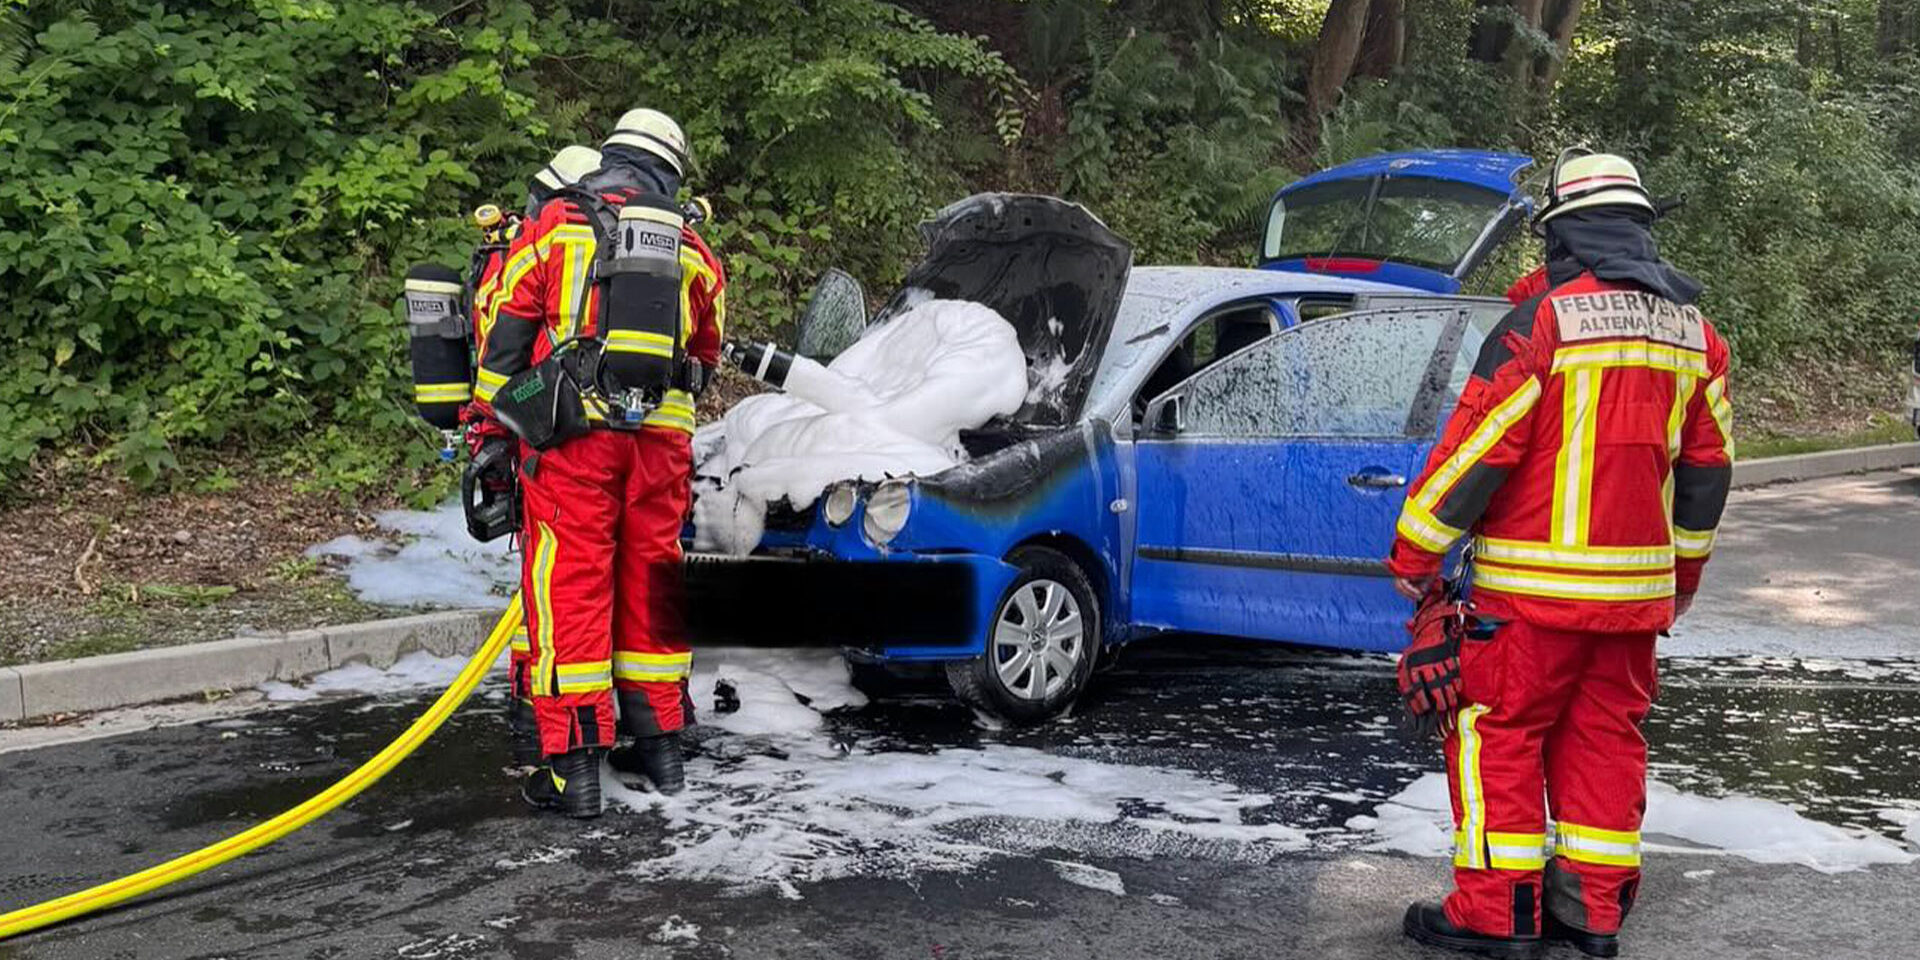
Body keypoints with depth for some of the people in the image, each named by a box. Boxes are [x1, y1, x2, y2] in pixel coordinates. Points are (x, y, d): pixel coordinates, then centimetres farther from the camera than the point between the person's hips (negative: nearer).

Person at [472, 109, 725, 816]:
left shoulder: (553, 226, 7)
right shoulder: (693, 253, 16)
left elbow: (504, 331, 4)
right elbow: (705, 359, 23)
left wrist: (493, 427, 9)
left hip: (572, 430, -3)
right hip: (662, 438, 3)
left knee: (569, 585, -1)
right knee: (650, 581, 13)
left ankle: (575, 761, -2)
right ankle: (660, 742, 22)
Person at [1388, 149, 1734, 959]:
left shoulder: (1544, 320, -13)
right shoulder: (1693, 332, 9)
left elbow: (1478, 445, -14)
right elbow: (1708, 463, 16)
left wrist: (1414, 550, -6)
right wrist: (1685, 569, 27)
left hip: (1537, 584, -7)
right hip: (1638, 584, 7)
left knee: (1497, 732, 2)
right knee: (1605, 735, 14)